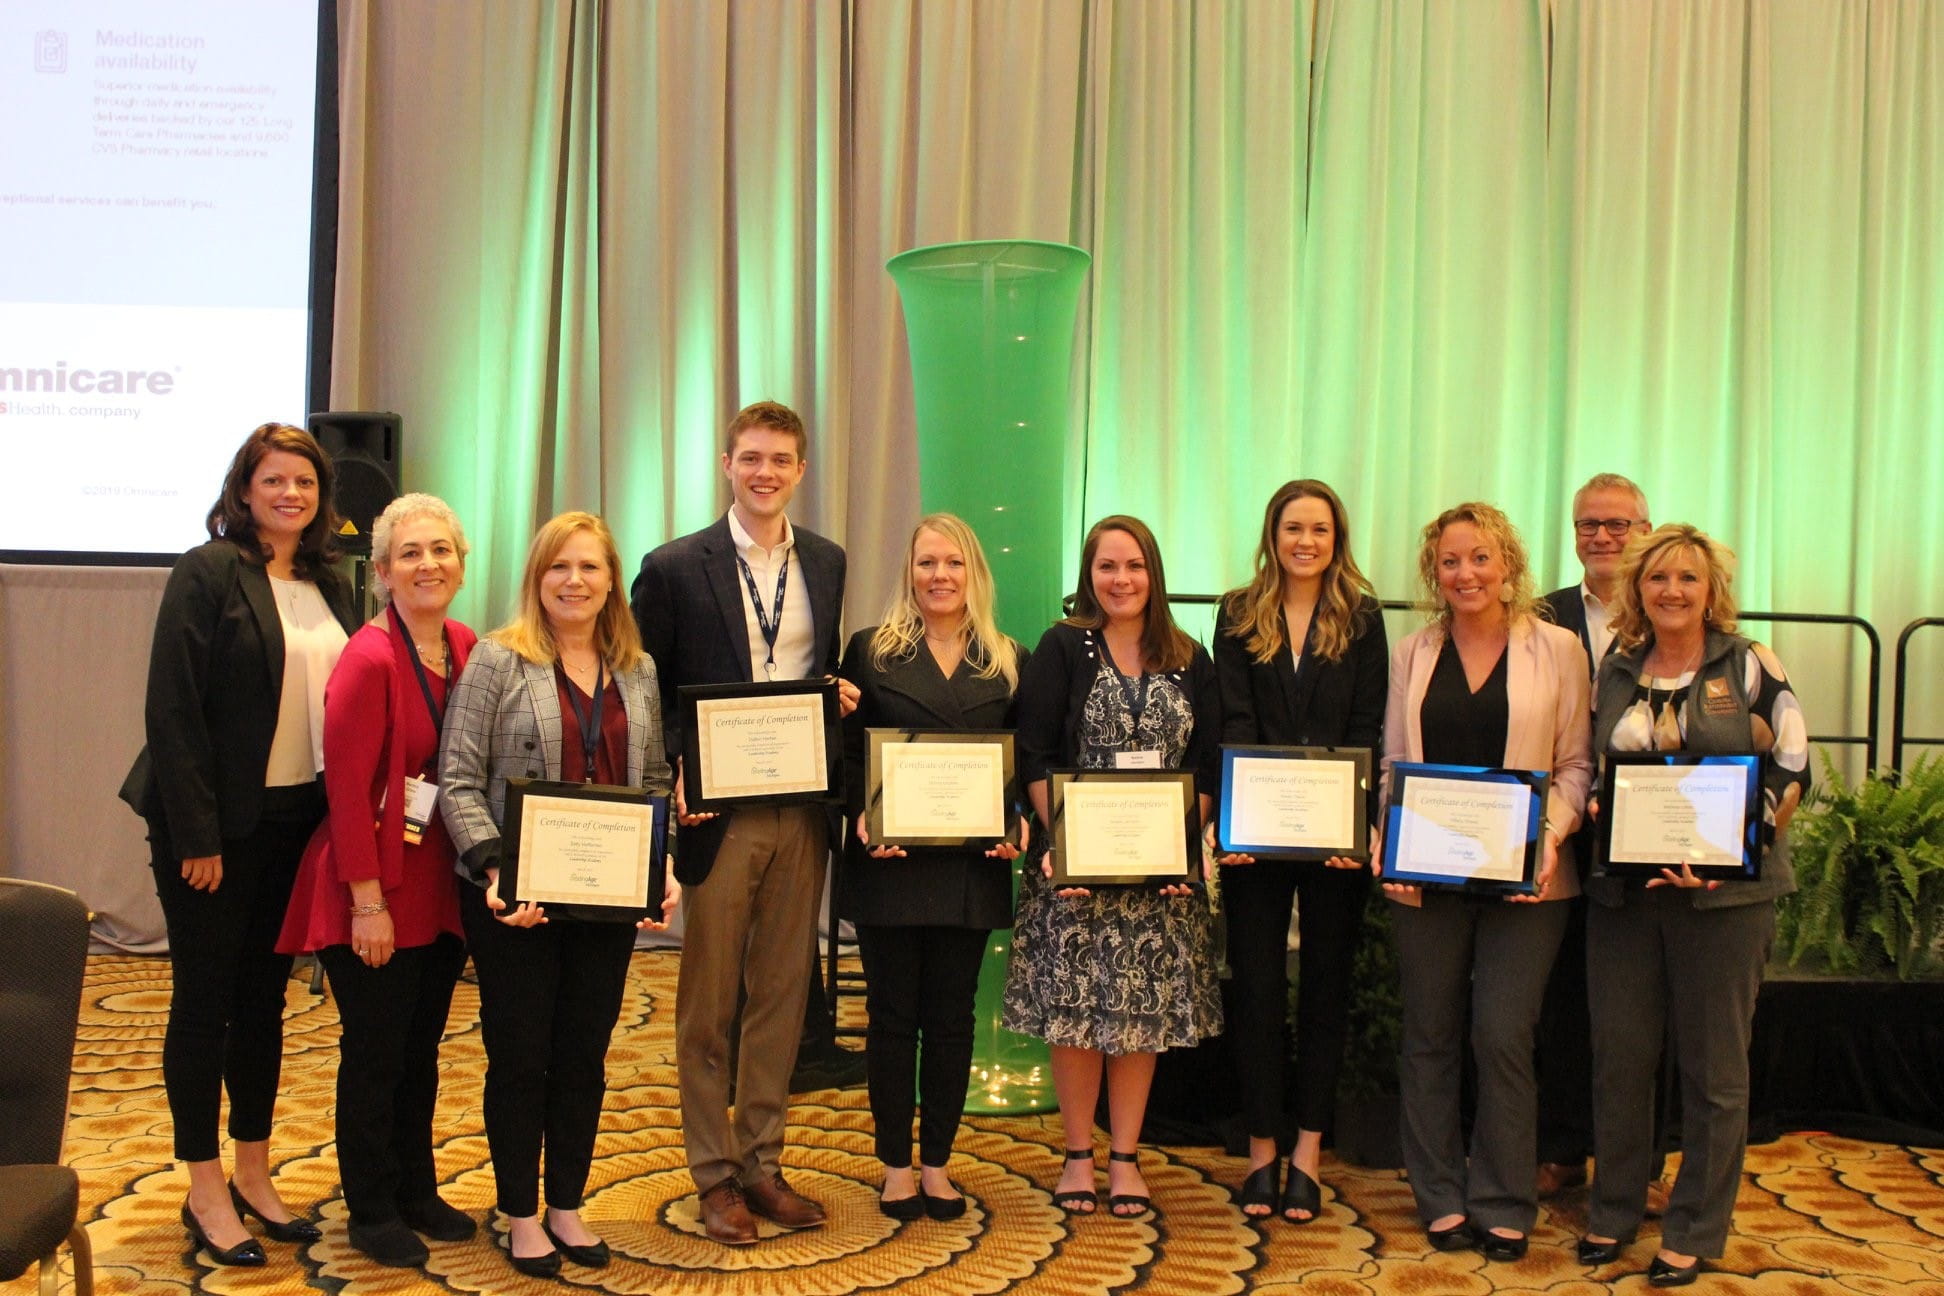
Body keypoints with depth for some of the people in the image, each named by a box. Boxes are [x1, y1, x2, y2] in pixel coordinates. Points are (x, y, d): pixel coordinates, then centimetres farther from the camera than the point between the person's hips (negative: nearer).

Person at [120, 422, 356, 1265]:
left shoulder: (329, 586, 8)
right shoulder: (209, 572, -10)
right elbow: (173, 707, -14)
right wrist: (196, 834, -17)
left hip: (298, 820, 6)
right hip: (218, 822, -6)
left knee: (265, 997, 14)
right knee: (204, 1000, 4)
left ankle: (255, 1175, 26)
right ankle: (206, 1194, 15)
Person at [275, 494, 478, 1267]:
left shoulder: (467, 653, 4)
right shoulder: (368, 660, -17)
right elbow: (347, 789, -17)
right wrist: (369, 901, -18)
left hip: (441, 889, 6)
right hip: (376, 893, -6)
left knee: (420, 1048, 17)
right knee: (374, 1053, 6)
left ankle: (417, 1192, 32)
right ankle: (372, 1212, 22)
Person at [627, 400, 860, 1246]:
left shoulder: (826, 564, 8)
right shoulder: (676, 568, -5)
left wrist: (841, 693, -3)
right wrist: (676, 772, -15)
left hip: (802, 810, 4)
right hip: (720, 813, -4)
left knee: (782, 994, 12)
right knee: (708, 1003, 6)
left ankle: (763, 1161, 25)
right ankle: (715, 1175, 19)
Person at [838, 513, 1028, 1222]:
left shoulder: (1009, 662, 8)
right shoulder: (872, 651, 3)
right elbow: (848, 753, 1)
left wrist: (1015, 829, -8)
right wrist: (863, 816, -15)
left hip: (971, 867, 2)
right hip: (890, 863, -1)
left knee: (952, 1016, 7)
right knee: (893, 1015, 6)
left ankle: (936, 1164, 19)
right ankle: (896, 1167, 17)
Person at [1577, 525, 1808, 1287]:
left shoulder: (1750, 667, -1)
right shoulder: (1615, 672, 10)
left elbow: (1790, 772, -5)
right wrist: (1596, 815, -5)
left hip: (1724, 893, -3)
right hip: (1623, 888, 3)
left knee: (1712, 1065, 5)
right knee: (1618, 1053, 7)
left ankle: (1695, 1232, 17)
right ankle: (1614, 1211, 23)